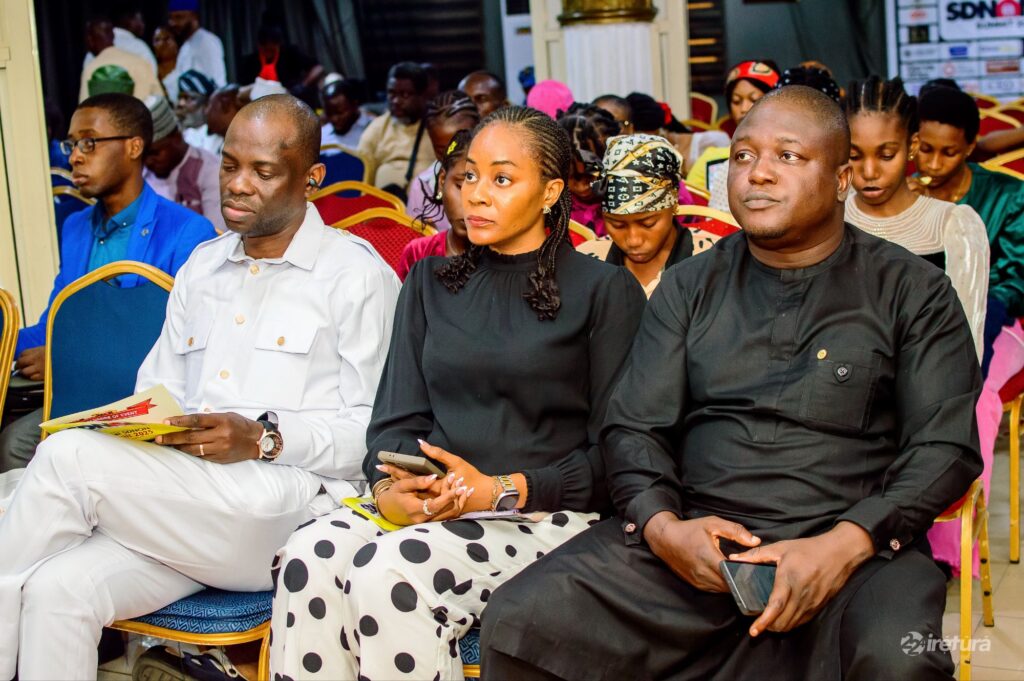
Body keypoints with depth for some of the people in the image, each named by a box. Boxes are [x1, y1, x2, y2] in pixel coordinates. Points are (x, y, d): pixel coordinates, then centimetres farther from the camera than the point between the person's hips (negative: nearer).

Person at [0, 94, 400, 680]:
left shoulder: (357, 274, 2)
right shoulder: (202, 268, 23)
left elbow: (376, 430, -5)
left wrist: (265, 438, -18)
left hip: (289, 508, -5)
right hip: (175, 508, 6)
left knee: (69, 455, -22)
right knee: (55, 590, -25)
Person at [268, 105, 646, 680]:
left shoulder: (605, 289, 5)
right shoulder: (432, 282, 20)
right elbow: (398, 418, 12)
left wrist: (500, 491, -14)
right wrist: (390, 488, -10)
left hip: (547, 511, -4)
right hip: (428, 504, 4)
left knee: (389, 570, -32)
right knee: (310, 556, -28)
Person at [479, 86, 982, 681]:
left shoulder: (912, 290, 8)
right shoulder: (689, 286, 17)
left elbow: (946, 447, 1)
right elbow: (634, 427, 12)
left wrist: (845, 544, -16)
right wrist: (661, 526, -10)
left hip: (854, 545, -2)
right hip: (690, 536, 3)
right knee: (519, 622, -19)